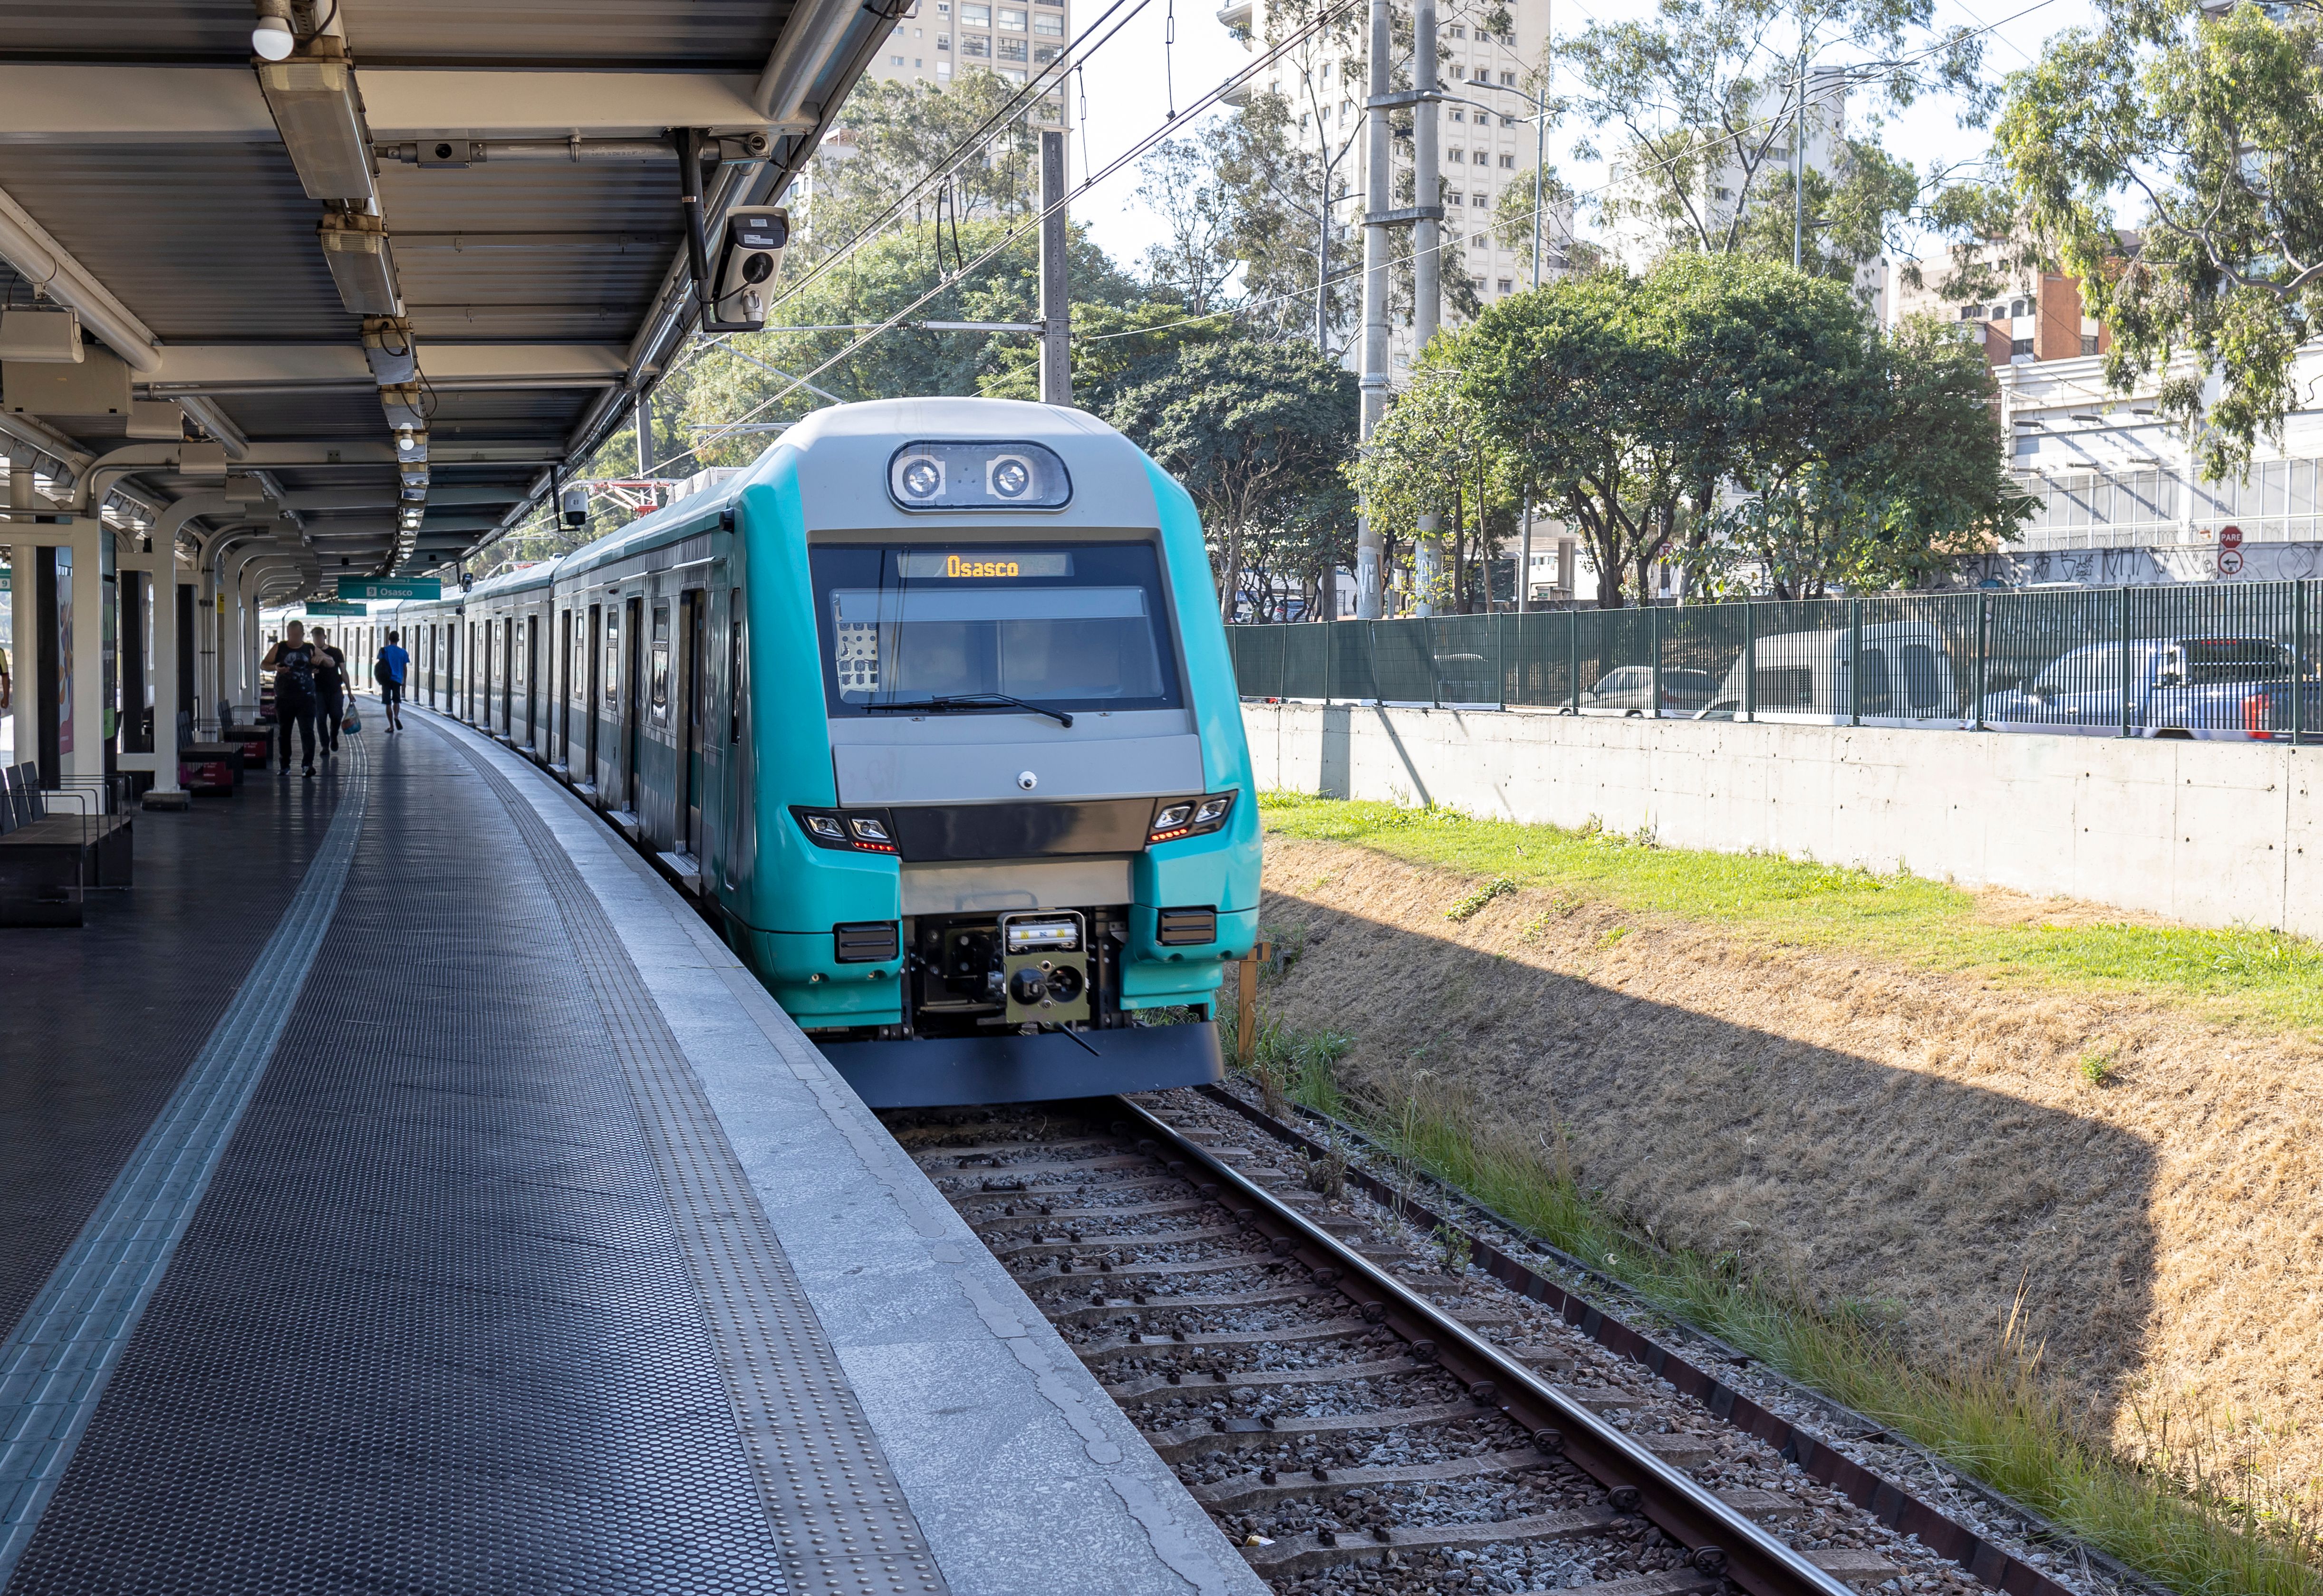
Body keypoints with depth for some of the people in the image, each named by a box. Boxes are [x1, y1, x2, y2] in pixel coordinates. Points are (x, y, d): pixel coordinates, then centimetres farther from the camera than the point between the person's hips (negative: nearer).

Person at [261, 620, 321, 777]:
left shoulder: (311, 649, 8)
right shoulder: (279, 648, 6)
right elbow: (263, 665, 8)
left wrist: (322, 659, -9)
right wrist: (275, 668, -15)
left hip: (305, 698, -1)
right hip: (284, 698, 1)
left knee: (307, 731, -12)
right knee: (284, 733, 7)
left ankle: (307, 764, -17)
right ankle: (285, 765, 16)